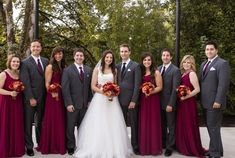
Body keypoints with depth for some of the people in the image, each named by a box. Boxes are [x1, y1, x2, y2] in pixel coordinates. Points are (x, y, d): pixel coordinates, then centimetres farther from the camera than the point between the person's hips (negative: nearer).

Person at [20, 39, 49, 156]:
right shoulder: (25, 63, -7)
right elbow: (25, 82, -12)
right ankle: (29, 146, 18)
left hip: (43, 97, 4)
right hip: (30, 98, -4)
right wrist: (31, 98, -16)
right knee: (28, 123, 6)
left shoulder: (46, 61, 8)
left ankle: (40, 143, 29)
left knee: (40, 122, 16)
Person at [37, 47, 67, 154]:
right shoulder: (50, 66, -6)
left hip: (62, 97, 6)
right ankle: (50, 146, 15)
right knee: (52, 120, 2)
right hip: (53, 97, -6)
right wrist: (53, 94, -21)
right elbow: (47, 84, -10)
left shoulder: (64, 66, 11)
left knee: (61, 121, 11)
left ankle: (60, 145, 24)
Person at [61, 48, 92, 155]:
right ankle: (70, 147, 23)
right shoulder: (67, 70, -4)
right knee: (70, 127, 9)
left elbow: (90, 87, 9)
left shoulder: (89, 70, 8)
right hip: (73, 104, -3)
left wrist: (90, 101, 4)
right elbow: (65, 88, -9)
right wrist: (68, 103, -14)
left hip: (85, 104, 3)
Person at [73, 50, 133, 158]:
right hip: (99, 99, -2)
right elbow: (93, 86, 0)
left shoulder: (114, 71, 11)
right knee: (98, 125, -2)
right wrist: (103, 91, -15)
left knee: (112, 124, 1)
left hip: (112, 99, 2)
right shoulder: (97, 70, 4)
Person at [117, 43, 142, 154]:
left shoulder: (135, 66, -4)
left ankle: (135, 146, 17)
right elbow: (117, 83, 13)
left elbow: (137, 85, -9)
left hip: (131, 100, -4)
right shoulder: (118, 66, 12)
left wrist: (133, 100, -14)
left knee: (134, 124, 6)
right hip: (120, 100, 4)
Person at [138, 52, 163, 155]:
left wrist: (150, 92, -19)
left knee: (153, 123, 2)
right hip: (142, 100, 4)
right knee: (143, 123, 6)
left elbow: (159, 87, -6)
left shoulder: (156, 72, -2)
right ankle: (144, 147, 17)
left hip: (153, 100, -4)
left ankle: (155, 148, 14)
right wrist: (142, 91, -5)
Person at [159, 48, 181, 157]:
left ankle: (170, 147, 19)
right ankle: (163, 143, 31)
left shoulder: (175, 70, -11)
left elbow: (175, 89, -16)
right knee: (162, 125, 16)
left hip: (169, 103, -5)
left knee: (171, 126, 8)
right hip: (160, 102, 6)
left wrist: (171, 104, -18)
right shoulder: (158, 69, 8)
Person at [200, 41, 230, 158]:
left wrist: (218, 101, -22)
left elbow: (224, 84, -17)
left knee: (213, 127, -2)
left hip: (214, 102, -8)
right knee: (210, 127, 16)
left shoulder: (222, 63, -10)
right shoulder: (204, 64, 15)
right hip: (206, 102, 8)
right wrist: (200, 98, 11)